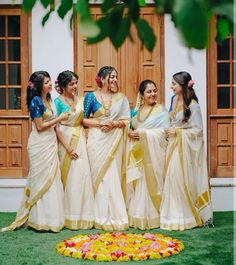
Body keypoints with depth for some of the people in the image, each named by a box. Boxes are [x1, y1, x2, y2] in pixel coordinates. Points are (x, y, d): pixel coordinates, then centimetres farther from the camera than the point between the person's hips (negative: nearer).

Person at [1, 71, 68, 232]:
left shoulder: (47, 99, 11)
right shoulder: (36, 101, -13)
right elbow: (40, 126, -16)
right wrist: (59, 119, -10)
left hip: (50, 143, 8)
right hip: (40, 145, -8)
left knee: (51, 179, 10)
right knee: (42, 180, -1)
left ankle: (50, 217, 19)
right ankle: (41, 220, 8)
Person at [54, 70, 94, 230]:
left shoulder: (79, 100, 9)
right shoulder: (58, 102, -7)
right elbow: (57, 128, -12)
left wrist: (84, 136, 3)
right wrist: (68, 148, -16)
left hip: (80, 139, 5)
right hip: (66, 140, -5)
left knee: (82, 175, 3)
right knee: (69, 177, -2)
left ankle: (82, 215, 13)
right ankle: (70, 217, 9)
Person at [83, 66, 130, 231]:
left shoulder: (121, 98, 11)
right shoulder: (91, 96, 4)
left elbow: (126, 120, 6)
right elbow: (84, 120, 1)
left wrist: (114, 124, -12)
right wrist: (100, 123, -13)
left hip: (115, 141, 2)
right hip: (97, 140, -2)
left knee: (114, 177, 2)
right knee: (100, 176, -3)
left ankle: (115, 216, 10)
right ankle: (103, 217, 5)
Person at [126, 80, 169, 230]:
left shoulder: (161, 110, 1)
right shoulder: (136, 111, 16)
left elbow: (164, 132, -9)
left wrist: (143, 133, -13)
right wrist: (130, 133, -5)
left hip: (153, 153, -4)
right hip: (136, 153, 4)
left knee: (150, 182, -5)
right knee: (136, 182, 1)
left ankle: (151, 217, 5)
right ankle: (136, 217, 10)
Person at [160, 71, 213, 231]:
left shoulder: (192, 105, -14)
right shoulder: (175, 100, 7)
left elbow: (198, 130, -12)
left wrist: (178, 132, -14)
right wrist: (170, 131, 5)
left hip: (185, 147, -7)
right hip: (174, 145, 7)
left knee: (182, 179, -3)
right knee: (173, 177, 7)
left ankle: (187, 216, 12)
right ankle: (176, 214, 17)